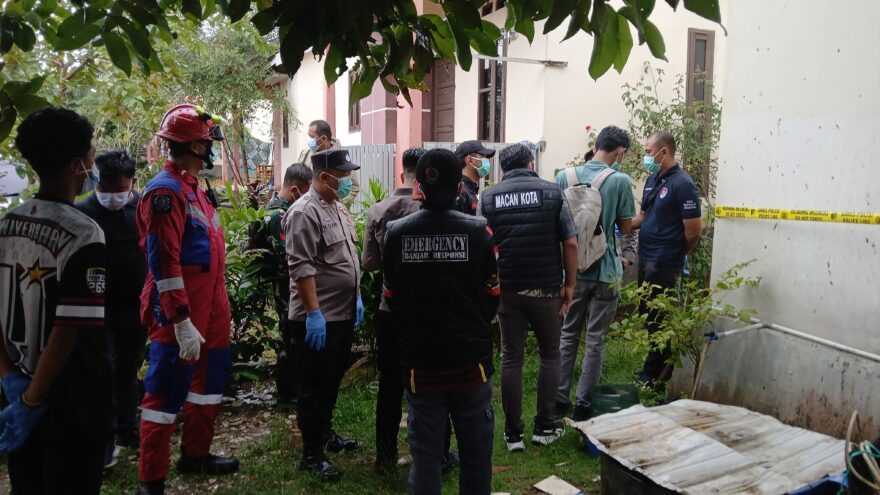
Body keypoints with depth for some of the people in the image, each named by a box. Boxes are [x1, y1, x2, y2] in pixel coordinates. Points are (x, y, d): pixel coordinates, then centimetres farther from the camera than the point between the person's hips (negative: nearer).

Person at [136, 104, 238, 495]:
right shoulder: (166, 191, -16)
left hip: (210, 308, 10)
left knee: (210, 380, 20)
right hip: (180, 313, -10)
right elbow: (163, 262, -23)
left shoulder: (194, 188, 15)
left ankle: (195, 455, 36)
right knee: (167, 392, -1)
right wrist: (182, 322, -25)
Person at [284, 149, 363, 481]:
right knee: (315, 386, 1)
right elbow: (301, 267, -22)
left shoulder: (338, 209, 13)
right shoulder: (304, 213, -16)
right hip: (318, 317, -9)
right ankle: (312, 454, 12)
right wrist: (314, 312, -24)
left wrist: (356, 297, 18)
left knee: (333, 381, 20)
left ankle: (325, 433, 36)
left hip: (343, 313, 9)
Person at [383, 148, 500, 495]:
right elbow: (492, 297, -3)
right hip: (471, 360, -1)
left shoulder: (396, 233, -6)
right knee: (476, 453, 14)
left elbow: (391, 299, 2)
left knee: (425, 454, 12)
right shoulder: (478, 231, -12)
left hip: (420, 361, 1)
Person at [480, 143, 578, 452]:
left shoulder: (489, 197, 0)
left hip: (507, 290, 1)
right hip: (546, 288, -1)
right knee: (550, 355, 16)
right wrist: (569, 284, 3)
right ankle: (544, 427, 21)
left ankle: (513, 434, 15)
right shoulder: (552, 192, -3)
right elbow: (570, 243, -6)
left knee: (511, 358, 9)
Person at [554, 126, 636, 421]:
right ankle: (583, 405, 13)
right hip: (605, 271, -3)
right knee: (595, 339, 7)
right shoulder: (620, 181, -12)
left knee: (568, 335, 15)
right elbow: (625, 227, -3)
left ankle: (559, 399, 20)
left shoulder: (564, 177, -1)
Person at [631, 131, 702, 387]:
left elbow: (693, 231, -15)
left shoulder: (682, 184, -16)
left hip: (664, 264, -9)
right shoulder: (652, 179, 9)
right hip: (646, 259, 9)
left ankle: (657, 376, 15)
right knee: (646, 315, 17)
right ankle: (653, 370, 33)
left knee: (658, 320, 1)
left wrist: (678, 257, 0)